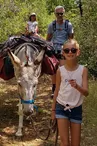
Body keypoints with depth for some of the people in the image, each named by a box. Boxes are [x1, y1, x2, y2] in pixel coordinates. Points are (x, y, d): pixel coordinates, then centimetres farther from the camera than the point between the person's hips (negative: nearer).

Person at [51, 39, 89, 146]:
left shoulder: (83, 70, -9)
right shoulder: (60, 70, -6)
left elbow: (86, 92, -14)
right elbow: (57, 90, 3)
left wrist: (77, 86, -35)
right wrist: (53, 109, 6)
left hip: (76, 109, 0)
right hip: (61, 107, 0)